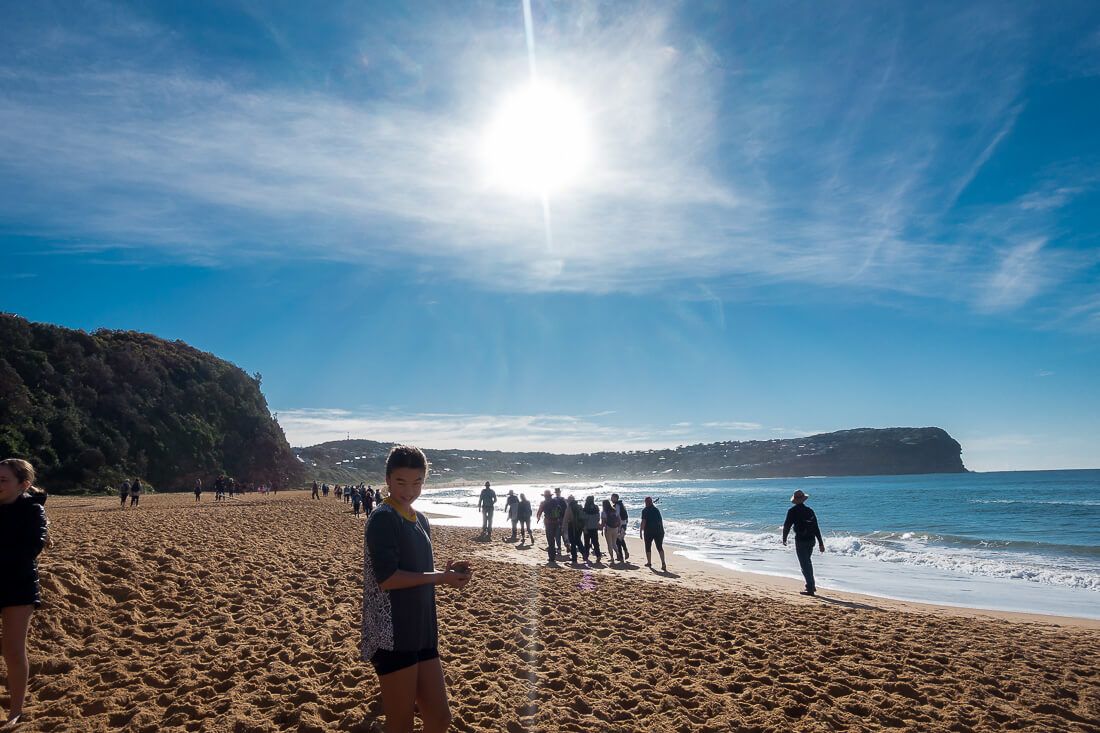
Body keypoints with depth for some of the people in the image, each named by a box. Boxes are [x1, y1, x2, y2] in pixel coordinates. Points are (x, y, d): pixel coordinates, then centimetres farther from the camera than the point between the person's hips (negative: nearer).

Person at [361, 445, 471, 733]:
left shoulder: (420, 519, 13)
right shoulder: (383, 518, -12)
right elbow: (386, 578, -20)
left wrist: (446, 573, 1)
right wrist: (441, 578, -14)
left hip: (422, 633, 8)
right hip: (392, 635, -8)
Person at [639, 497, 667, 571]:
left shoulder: (645, 510, -6)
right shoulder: (657, 509, 11)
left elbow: (643, 522, -12)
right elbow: (661, 521, 14)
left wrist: (641, 531, -8)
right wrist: (662, 530, 21)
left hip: (649, 531, -4)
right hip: (658, 531, 4)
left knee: (648, 547, 13)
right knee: (660, 547, 1)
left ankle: (649, 563, 20)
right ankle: (663, 563, -13)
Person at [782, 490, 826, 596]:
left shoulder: (792, 511, -9)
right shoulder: (810, 511, 5)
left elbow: (786, 526, -7)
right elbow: (816, 528, 6)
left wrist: (784, 539, 9)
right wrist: (821, 543, 10)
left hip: (800, 541, -6)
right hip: (811, 540, 6)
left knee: (805, 564, -1)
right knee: (807, 562, 22)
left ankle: (810, 588, -3)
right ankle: (811, 585, 27)